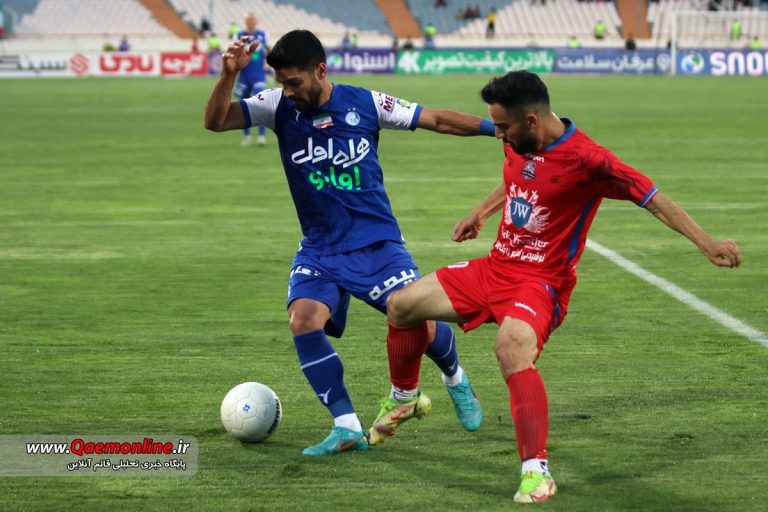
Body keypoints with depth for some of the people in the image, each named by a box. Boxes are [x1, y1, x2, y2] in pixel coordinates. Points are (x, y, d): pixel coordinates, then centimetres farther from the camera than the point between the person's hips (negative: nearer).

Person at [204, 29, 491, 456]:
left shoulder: (365, 104, -8)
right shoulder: (279, 107, -5)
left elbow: (435, 119, 2)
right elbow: (216, 121, -14)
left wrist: (498, 127, 0)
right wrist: (229, 75, -31)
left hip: (377, 242, -2)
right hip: (320, 249, 2)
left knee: (419, 321, -11)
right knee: (304, 320, -22)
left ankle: (456, 380, 25)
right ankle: (348, 429, -14)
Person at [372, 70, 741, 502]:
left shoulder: (584, 158, -22)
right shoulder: (519, 144, 1)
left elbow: (652, 198, -23)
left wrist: (707, 243, -30)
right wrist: (480, 213, 27)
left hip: (540, 282, -8)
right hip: (496, 268, 8)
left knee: (512, 348, -38)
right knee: (401, 306, 7)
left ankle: (537, 471, -36)